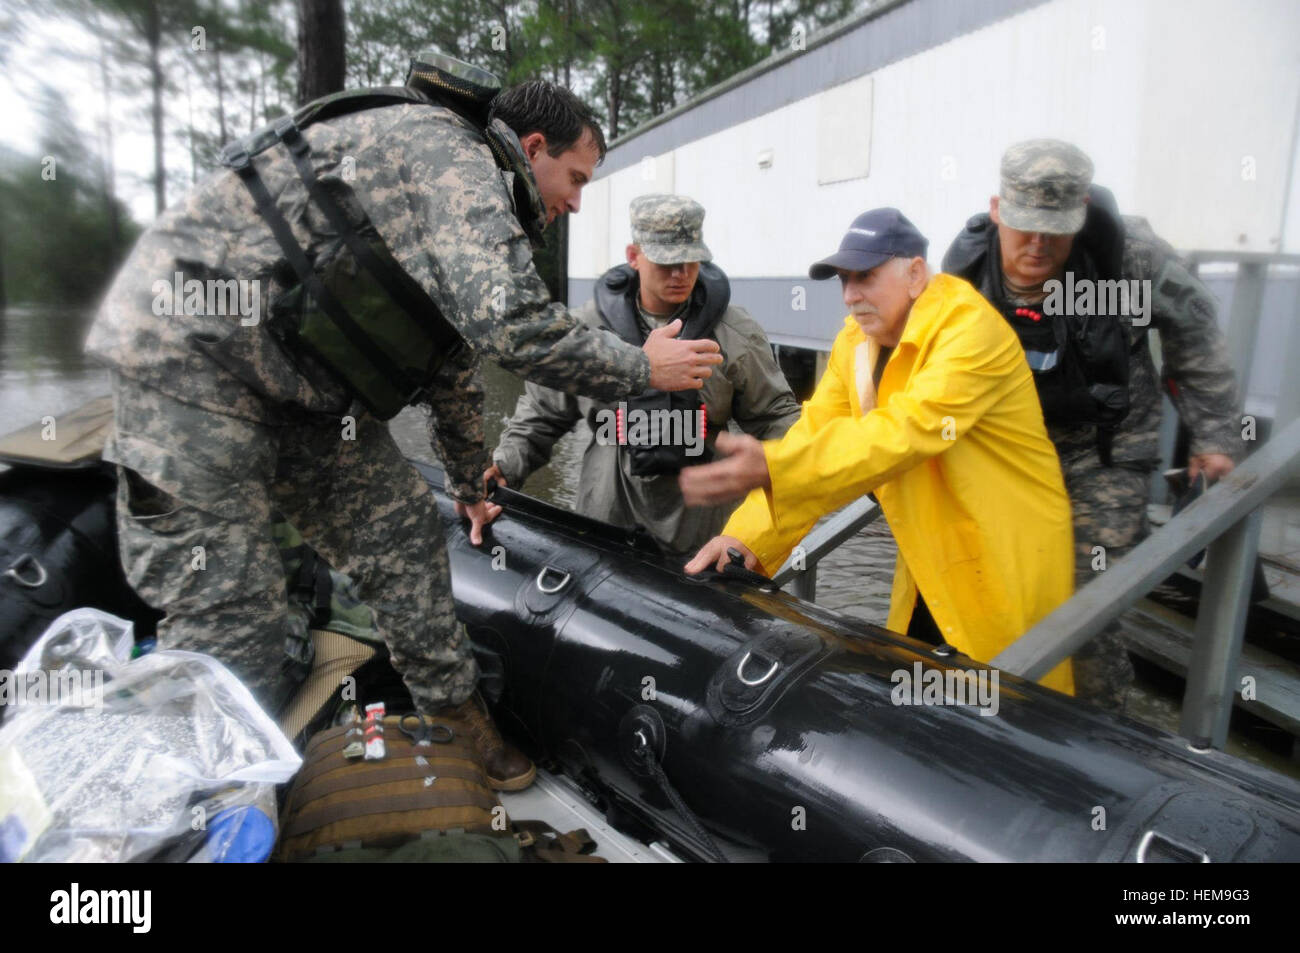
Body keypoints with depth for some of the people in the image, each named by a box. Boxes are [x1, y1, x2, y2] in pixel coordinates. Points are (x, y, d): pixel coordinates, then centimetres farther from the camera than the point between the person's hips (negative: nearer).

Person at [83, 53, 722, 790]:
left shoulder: (470, 201, 17)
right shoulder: (452, 154, -15)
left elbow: (457, 357, 24)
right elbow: (512, 325, -29)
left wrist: (471, 489, 31)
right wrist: (641, 368, -14)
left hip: (294, 379, 9)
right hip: (193, 343, -9)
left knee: (401, 529, 6)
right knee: (231, 621, -8)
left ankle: (457, 714, 19)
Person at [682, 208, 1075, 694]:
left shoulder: (970, 329, -21)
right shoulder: (856, 338, 1)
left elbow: (905, 431, -34)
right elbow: (816, 430, -8)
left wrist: (772, 469, -45)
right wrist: (747, 535, -21)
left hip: (1005, 558, -6)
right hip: (929, 563, 6)